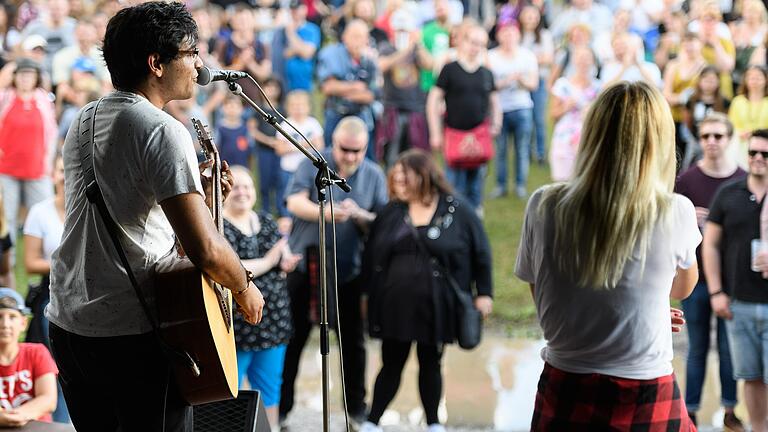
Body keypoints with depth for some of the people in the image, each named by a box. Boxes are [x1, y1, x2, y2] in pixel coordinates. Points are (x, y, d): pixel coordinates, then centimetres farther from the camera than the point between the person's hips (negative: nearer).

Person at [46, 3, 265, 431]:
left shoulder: (84, 121, 11)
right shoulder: (163, 131, -15)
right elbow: (205, 248, -23)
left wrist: (199, 191, 14)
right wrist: (245, 288, -5)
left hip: (68, 324, 8)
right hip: (133, 334, -8)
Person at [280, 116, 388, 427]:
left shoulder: (374, 176, 1)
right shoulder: (314, 164, -5)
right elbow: (295, 202, -17)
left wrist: (358, 215, -21)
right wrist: (324, 213, -35)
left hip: (349, 271, 1)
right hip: (305, 264, -1)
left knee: (353, 341, 7)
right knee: (292, 339, 5)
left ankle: (356, 407, 20)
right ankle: (280, 406, 15)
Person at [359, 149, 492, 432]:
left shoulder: (457, 212, -4)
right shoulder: (391, 213, 5)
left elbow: (480, 252, 1)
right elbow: (372, 255, 10)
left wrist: (483, 293, -1)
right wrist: (369, 294, 9)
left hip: (435, 307, -2)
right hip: (395, 304, 2)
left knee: (430, 364, 10)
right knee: (392, 364, 6)